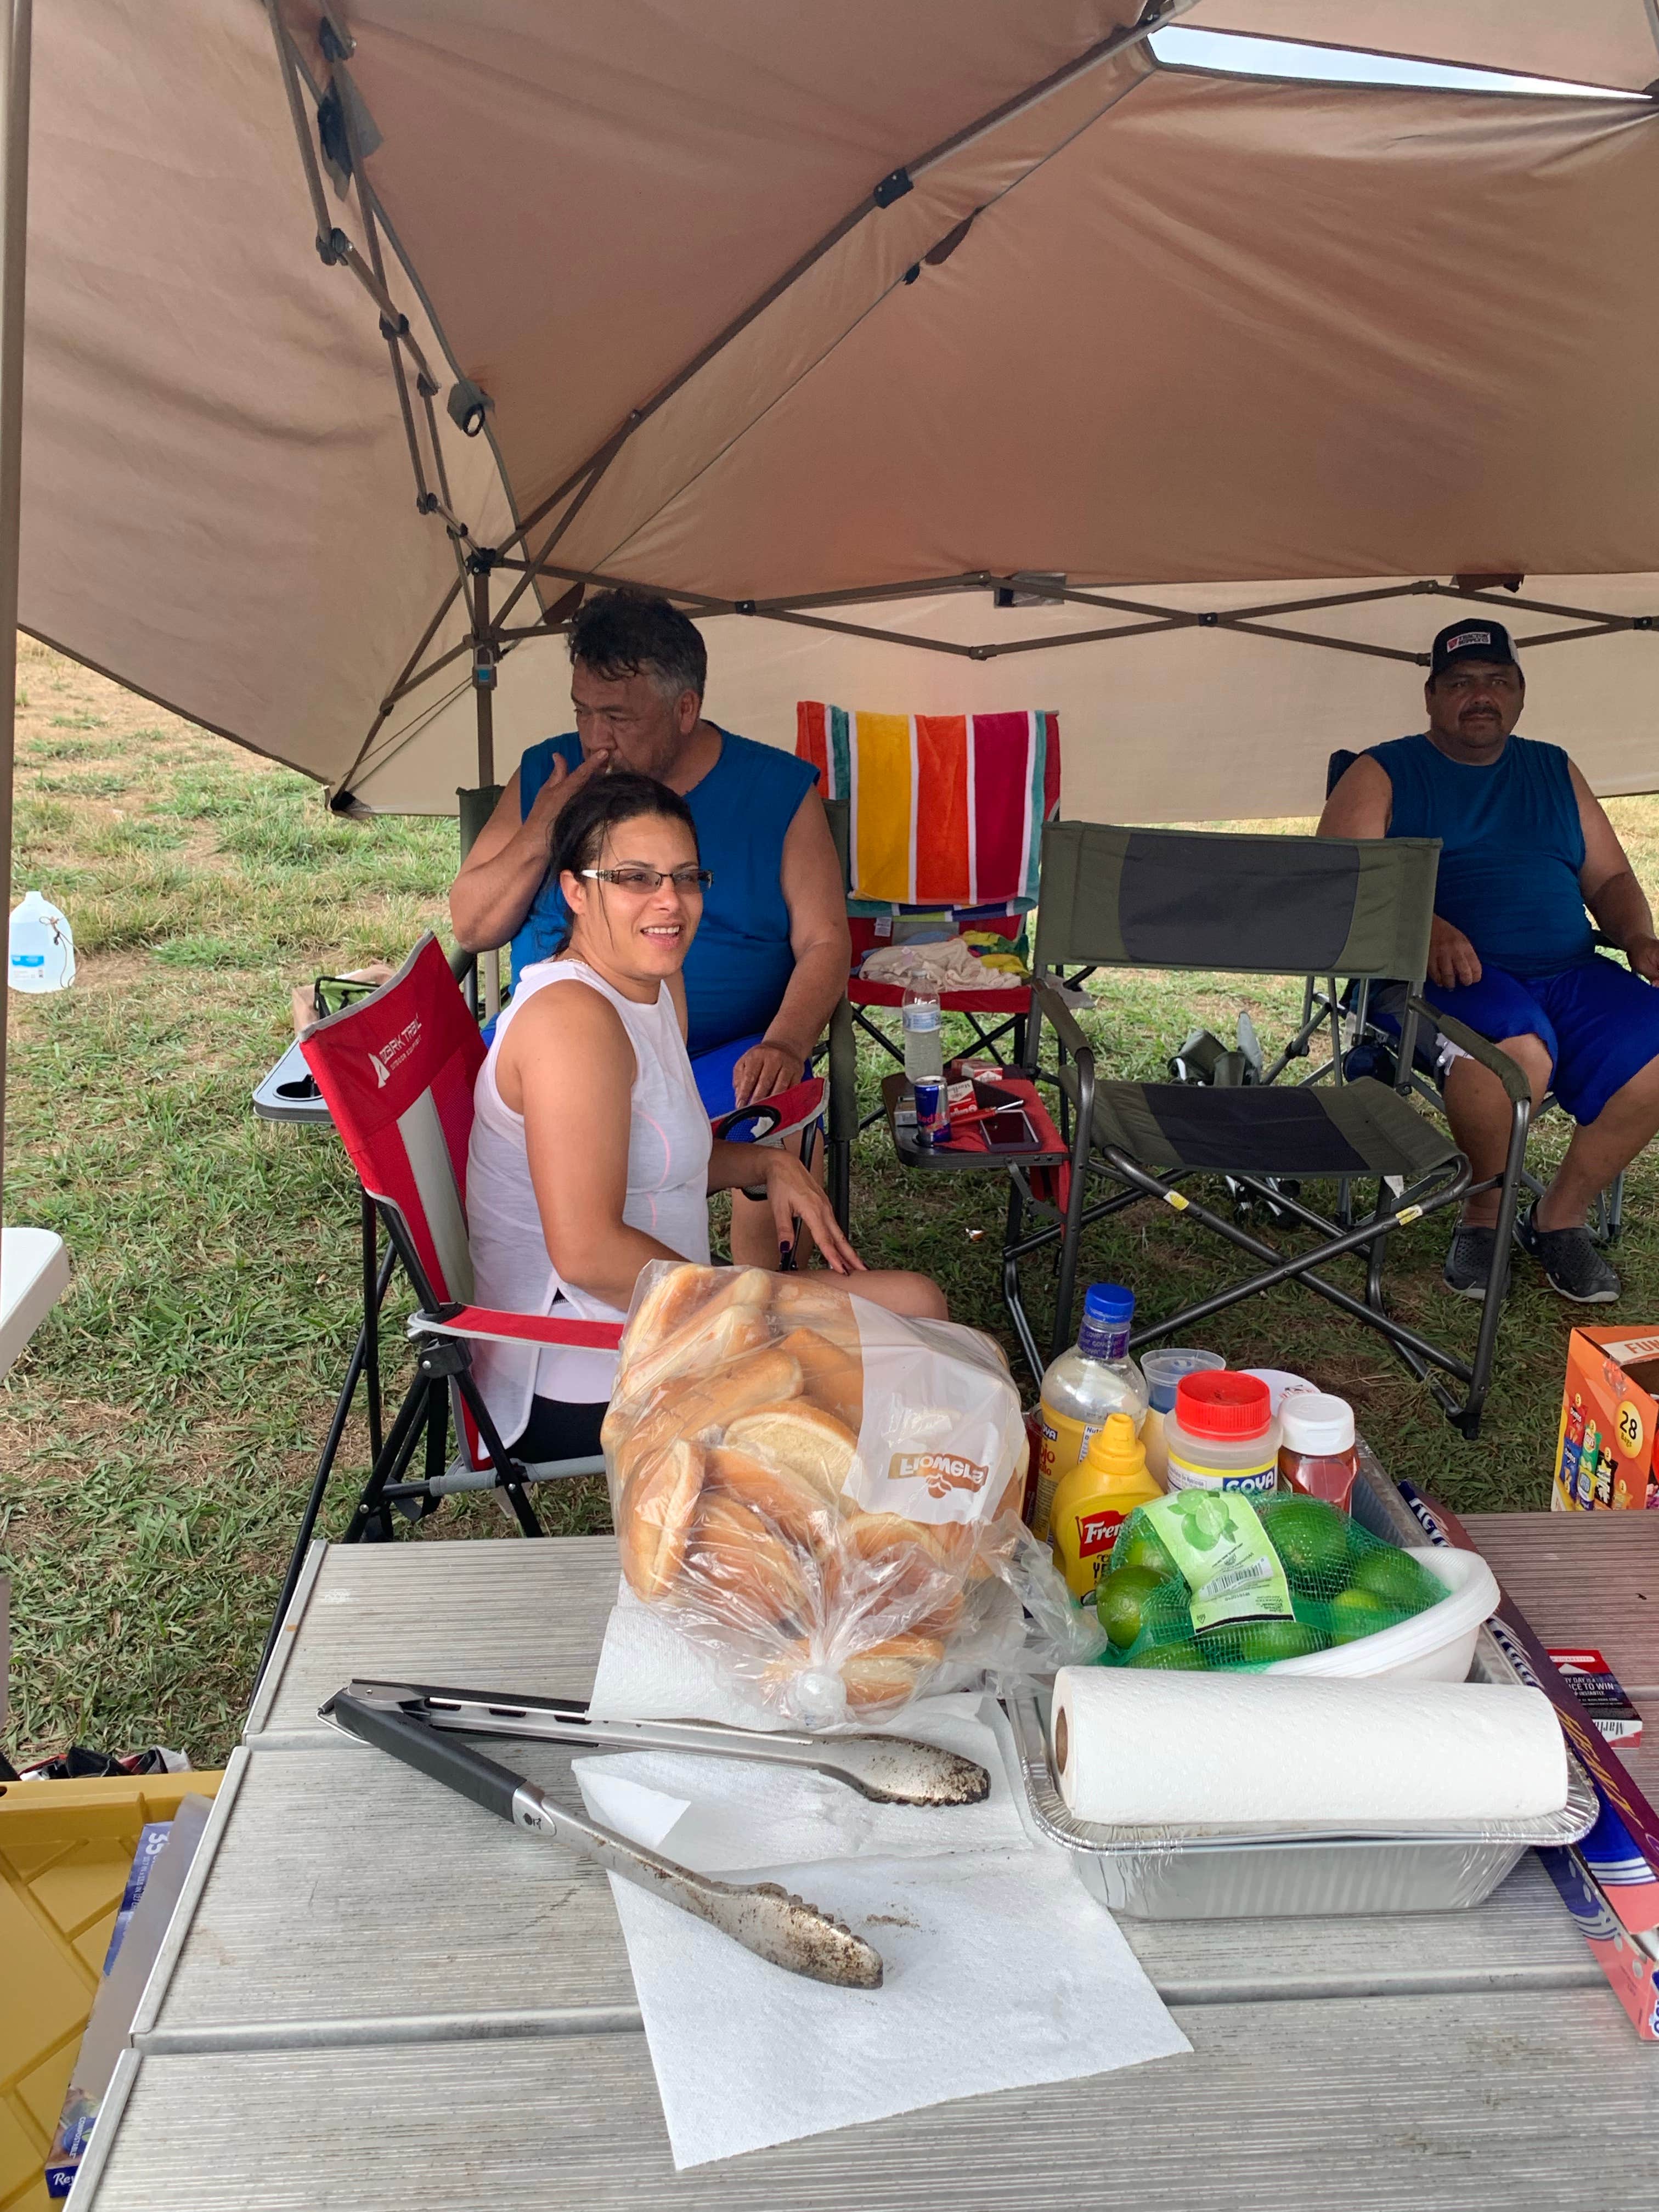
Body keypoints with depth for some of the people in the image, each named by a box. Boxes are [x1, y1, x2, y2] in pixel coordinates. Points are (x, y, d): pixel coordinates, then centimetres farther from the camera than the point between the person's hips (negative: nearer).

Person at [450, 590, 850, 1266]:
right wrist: (540, 834, -8)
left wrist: (784, 1045, -20)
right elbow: (469, 929, 9)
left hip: (719, 1055, -2)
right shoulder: (544, 775, 8)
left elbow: (825, 942, -1)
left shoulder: (778, 791, 1)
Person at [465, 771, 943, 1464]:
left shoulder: (659, 983, 8)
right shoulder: (572, 1018, -24)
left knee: (912, 1302, 15)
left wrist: (770, 1164, 2)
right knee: (910, 1309, -4)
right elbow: (588, 1251, -29)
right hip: (584, 1396, -10)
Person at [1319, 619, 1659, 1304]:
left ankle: (1559, 1217, -1)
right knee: (1517, 1050, -36)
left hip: (1570, 971, 5)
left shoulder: (1555, 770, 22)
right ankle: (1481, 1217, -8)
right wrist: (1425, 928, -23)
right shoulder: (1385, 773, 7)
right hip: (1447, 972, -5)